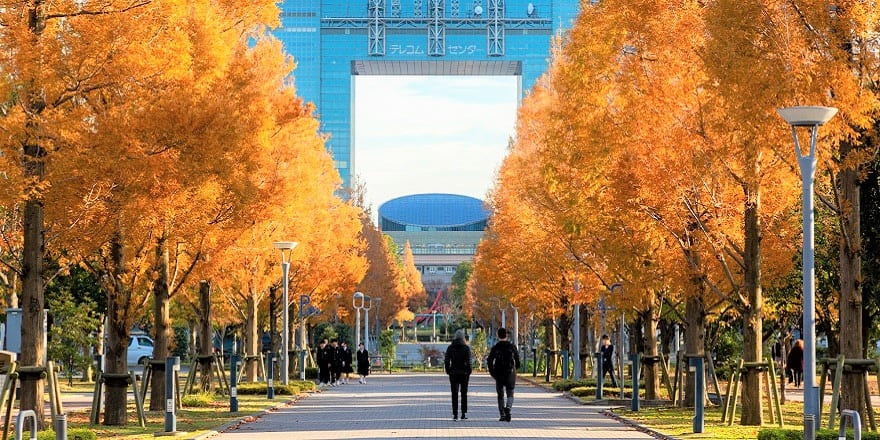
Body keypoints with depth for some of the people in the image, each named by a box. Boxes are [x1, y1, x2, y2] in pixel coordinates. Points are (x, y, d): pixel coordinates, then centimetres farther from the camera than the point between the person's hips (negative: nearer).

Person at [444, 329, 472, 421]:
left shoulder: (450, 348, 0)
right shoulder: (466, 348, -7)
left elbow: (446, 361, -2)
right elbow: (468, 361, -12)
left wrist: (448, 371, 5)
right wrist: (468, 372, -3)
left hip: (453, 373, 1)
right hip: (464, 373, -1)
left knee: (454, 394, 5)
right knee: (464, 394, 10)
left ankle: (455, 414, -1)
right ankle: (464, 413, 6)